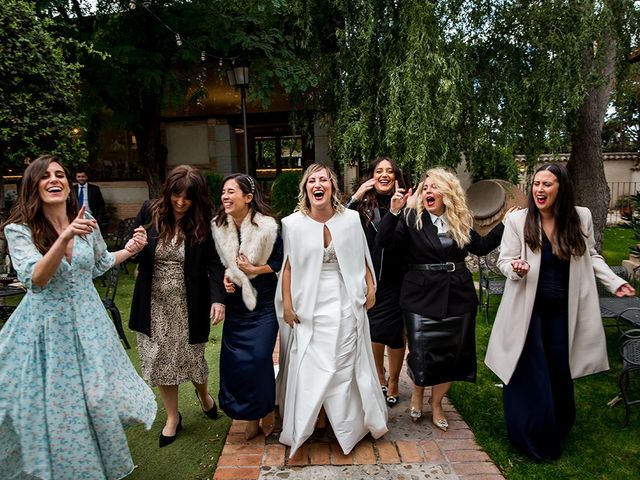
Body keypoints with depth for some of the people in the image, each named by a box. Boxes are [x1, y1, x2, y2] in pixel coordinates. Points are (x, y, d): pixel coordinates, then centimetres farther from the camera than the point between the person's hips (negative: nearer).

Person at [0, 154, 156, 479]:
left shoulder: (86, 221, 0)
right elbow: (35, 279, -25)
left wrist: (130, 249, 0)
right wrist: (65, 237, -36)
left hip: (87, 320, 3)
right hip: (46, 326, -3)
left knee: (98, 397, 10)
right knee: (53, 405, 6)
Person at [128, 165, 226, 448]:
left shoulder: (204, 223, -9)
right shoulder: (150, 212, -4)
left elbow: (214, 262, -11)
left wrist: (218, 297, -25)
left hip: (188, 306, -2)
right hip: (155, 305, 2)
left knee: (192, 356, 12)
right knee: (160, 360, 12)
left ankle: (203, 393, 47)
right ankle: (172, 417, 34)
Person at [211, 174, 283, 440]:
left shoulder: (267, 226, -14)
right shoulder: (218, 227, -1)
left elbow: (281, 262, -5)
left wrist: (253, 270, -16)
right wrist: (224, 278, -4)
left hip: (263, 304, -4)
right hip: (235, 304, 4)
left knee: (260, 359, -5)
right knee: (233, 362, 4)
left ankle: (267, 413, 23)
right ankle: (251, 417, 25)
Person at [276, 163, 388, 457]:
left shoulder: (350, 219, -3)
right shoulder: (293, 224, -6)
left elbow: (362, 257, 8)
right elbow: (287, 266, -3)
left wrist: (370, 287, 5)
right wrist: (287, 304, -5)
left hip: (345, 303, 1)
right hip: (309, 305, -1)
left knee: (345, 364, 12)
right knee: (309, 367, 5)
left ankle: (349, 423, 31)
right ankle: (307, 421, 26)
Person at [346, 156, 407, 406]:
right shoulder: (363, 205, -1)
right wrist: (355, 197, -15)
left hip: (395, 281, -2)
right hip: (368, 279, 2)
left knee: (394, 332, 6)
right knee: (373, 330, 15)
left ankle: (393, 381, 29)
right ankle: (379, 378, 38)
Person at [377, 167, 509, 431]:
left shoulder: (461, 221, 6)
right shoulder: (411, 217, -5)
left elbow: (482, 247, 17)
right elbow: (383, 242, -17)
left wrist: (504, 223, 9)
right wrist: (394, 211, -28)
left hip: (458, 296, 4)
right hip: (422, 296, -3)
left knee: (451, 352, 10)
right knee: (421, 353, -2)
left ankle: (436, 403, 33)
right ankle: (417, 392, 33)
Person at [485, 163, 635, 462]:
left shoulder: (581, 217, -3)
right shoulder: (517, 220, -11)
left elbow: (590, 256, 11)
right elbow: (504, 260, -8)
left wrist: (614, 282, 1)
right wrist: (516, 269, -29)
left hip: (562, 311, 3)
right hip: (528, 309, -2)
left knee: (559, 371, 15)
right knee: (530, 374, 5)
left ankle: (556, 433, 38)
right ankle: (531, 439, 25)